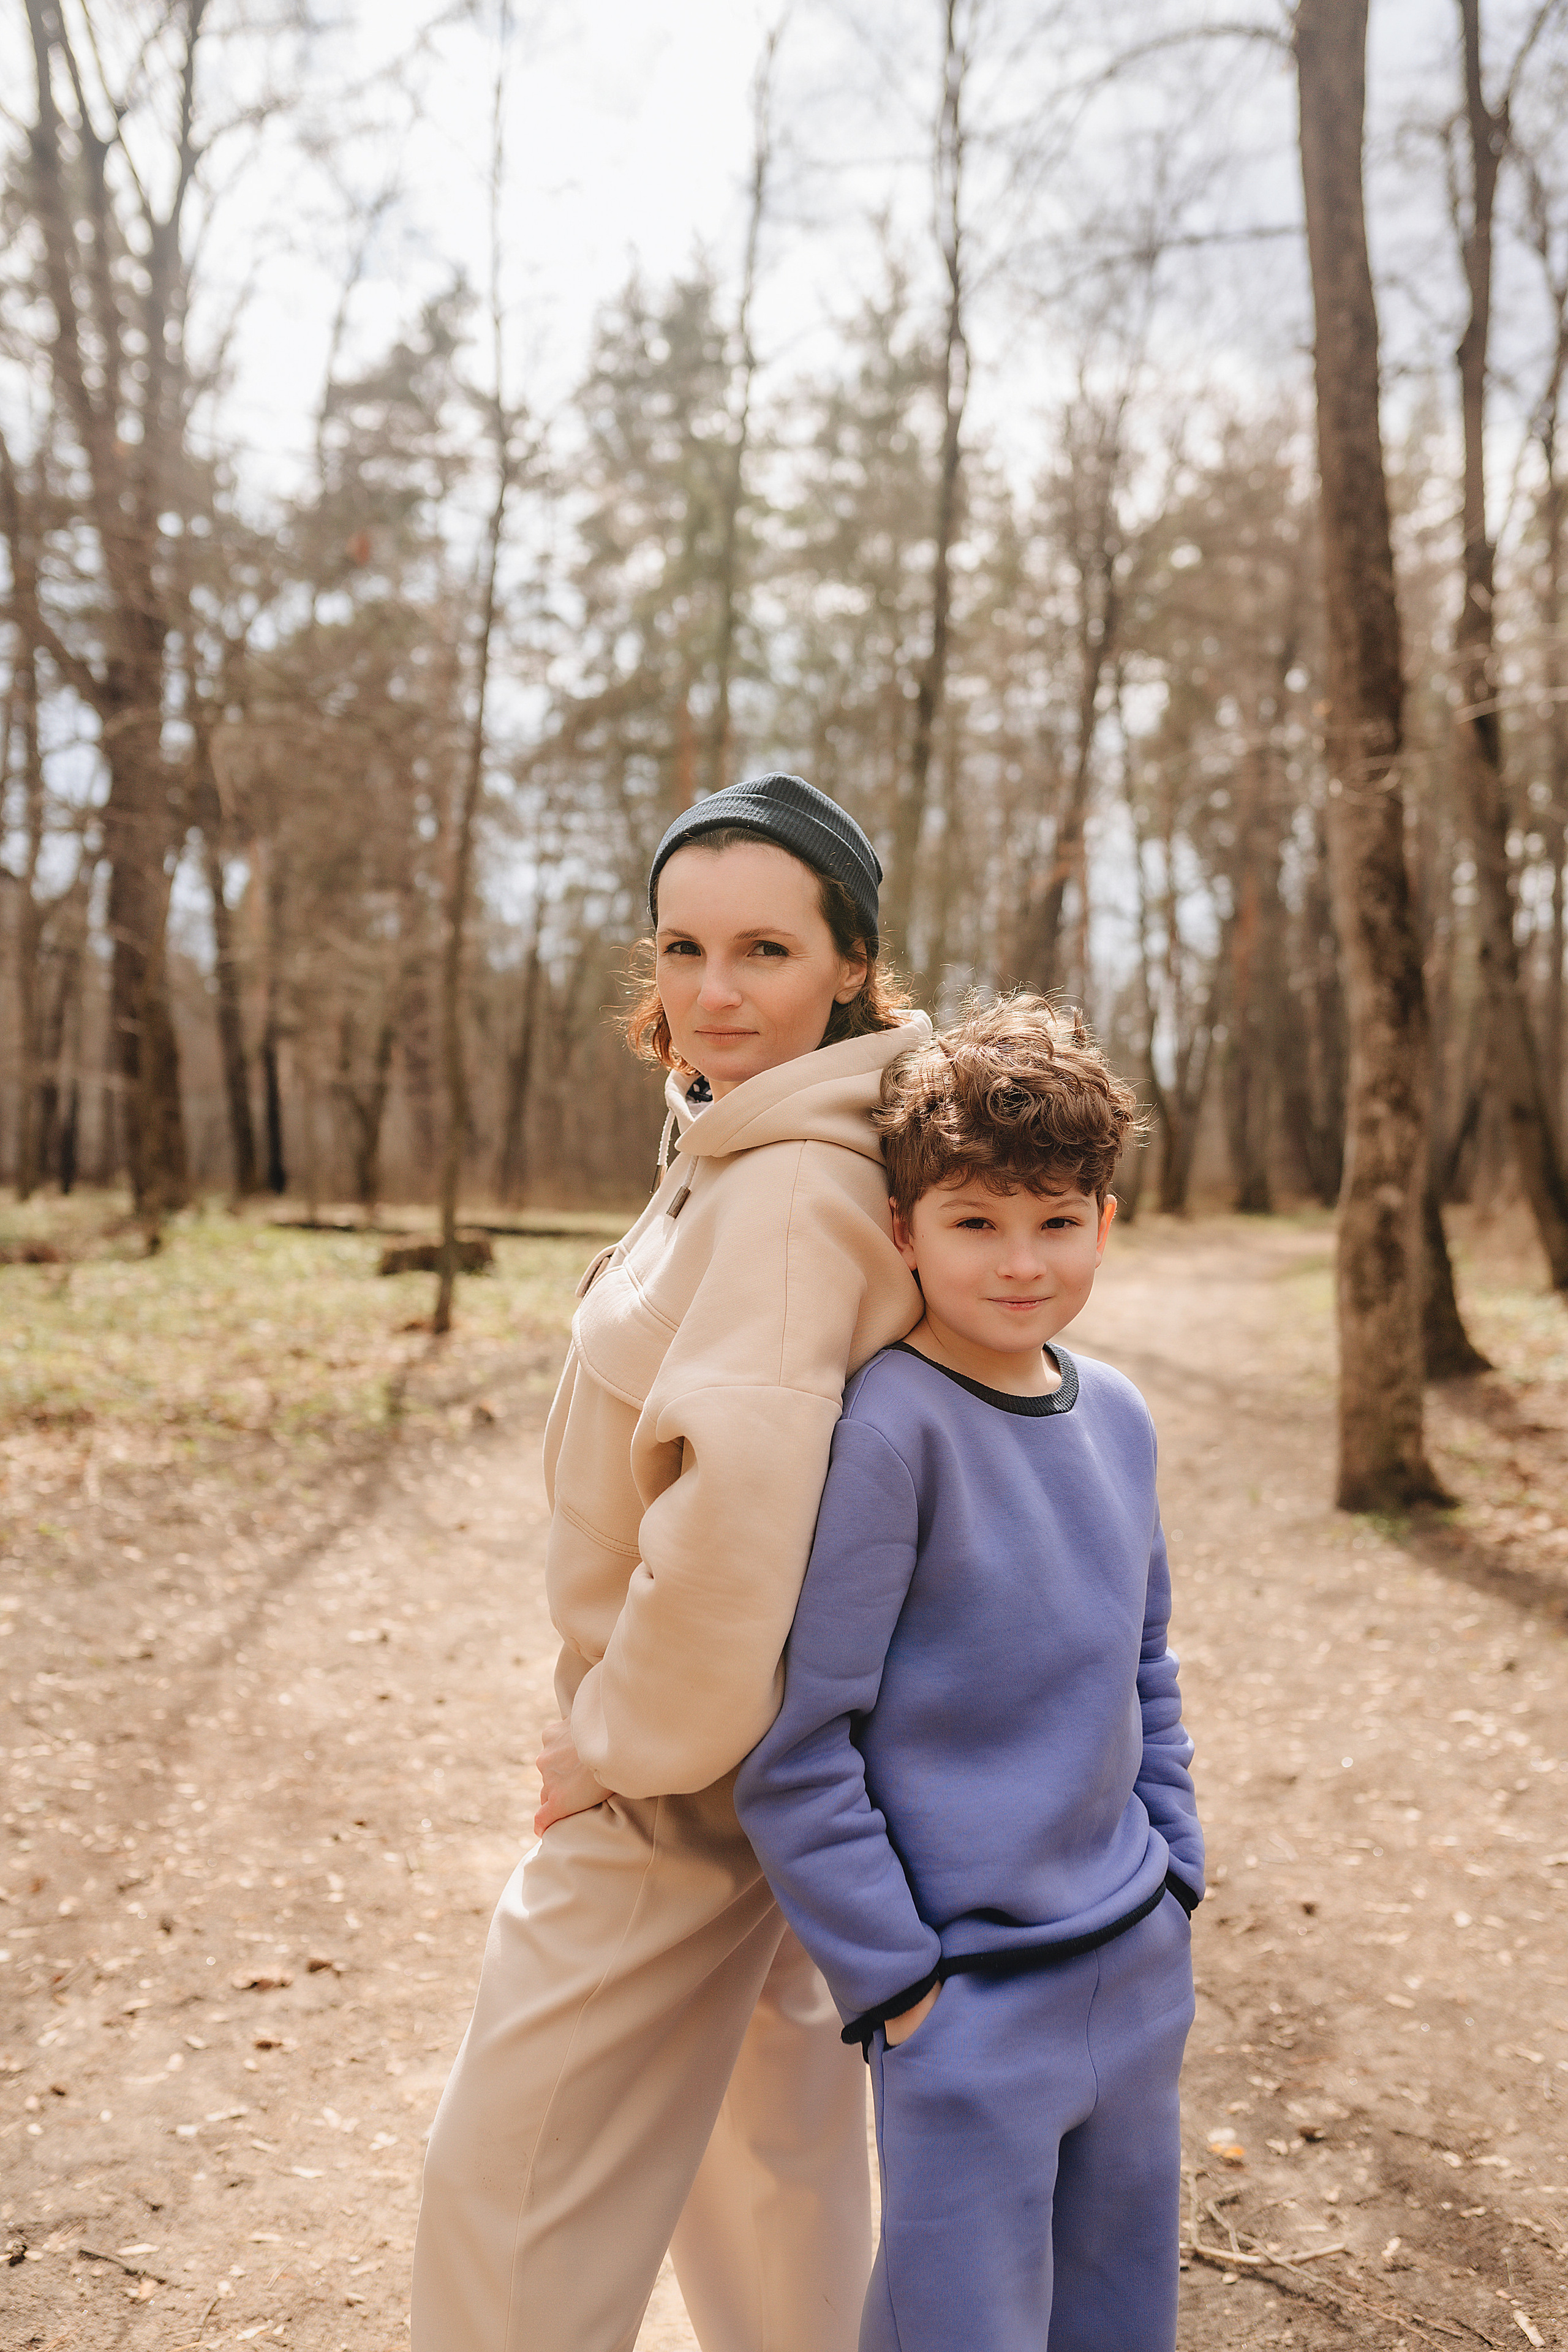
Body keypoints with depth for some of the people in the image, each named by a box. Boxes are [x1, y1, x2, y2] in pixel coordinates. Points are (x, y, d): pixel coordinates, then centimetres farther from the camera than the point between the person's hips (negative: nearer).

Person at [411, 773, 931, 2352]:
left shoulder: (787, 1192, -26)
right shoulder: (732, 1156, 5)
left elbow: (735, 1490, -39)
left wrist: (627, 1743, -22)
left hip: (679, 1792, -9)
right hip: (743, 1747, 10)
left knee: (516, 2194, 8)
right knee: (765, 2127, 26)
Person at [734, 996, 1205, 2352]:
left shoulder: (1118, 1418, 2)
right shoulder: (889, 1429, -20)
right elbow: (793, 1742, -18)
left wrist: (1176, 1877, 10)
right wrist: (891, 1977, -14)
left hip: (1140, 1976, 7)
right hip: (968, 1996, -6)